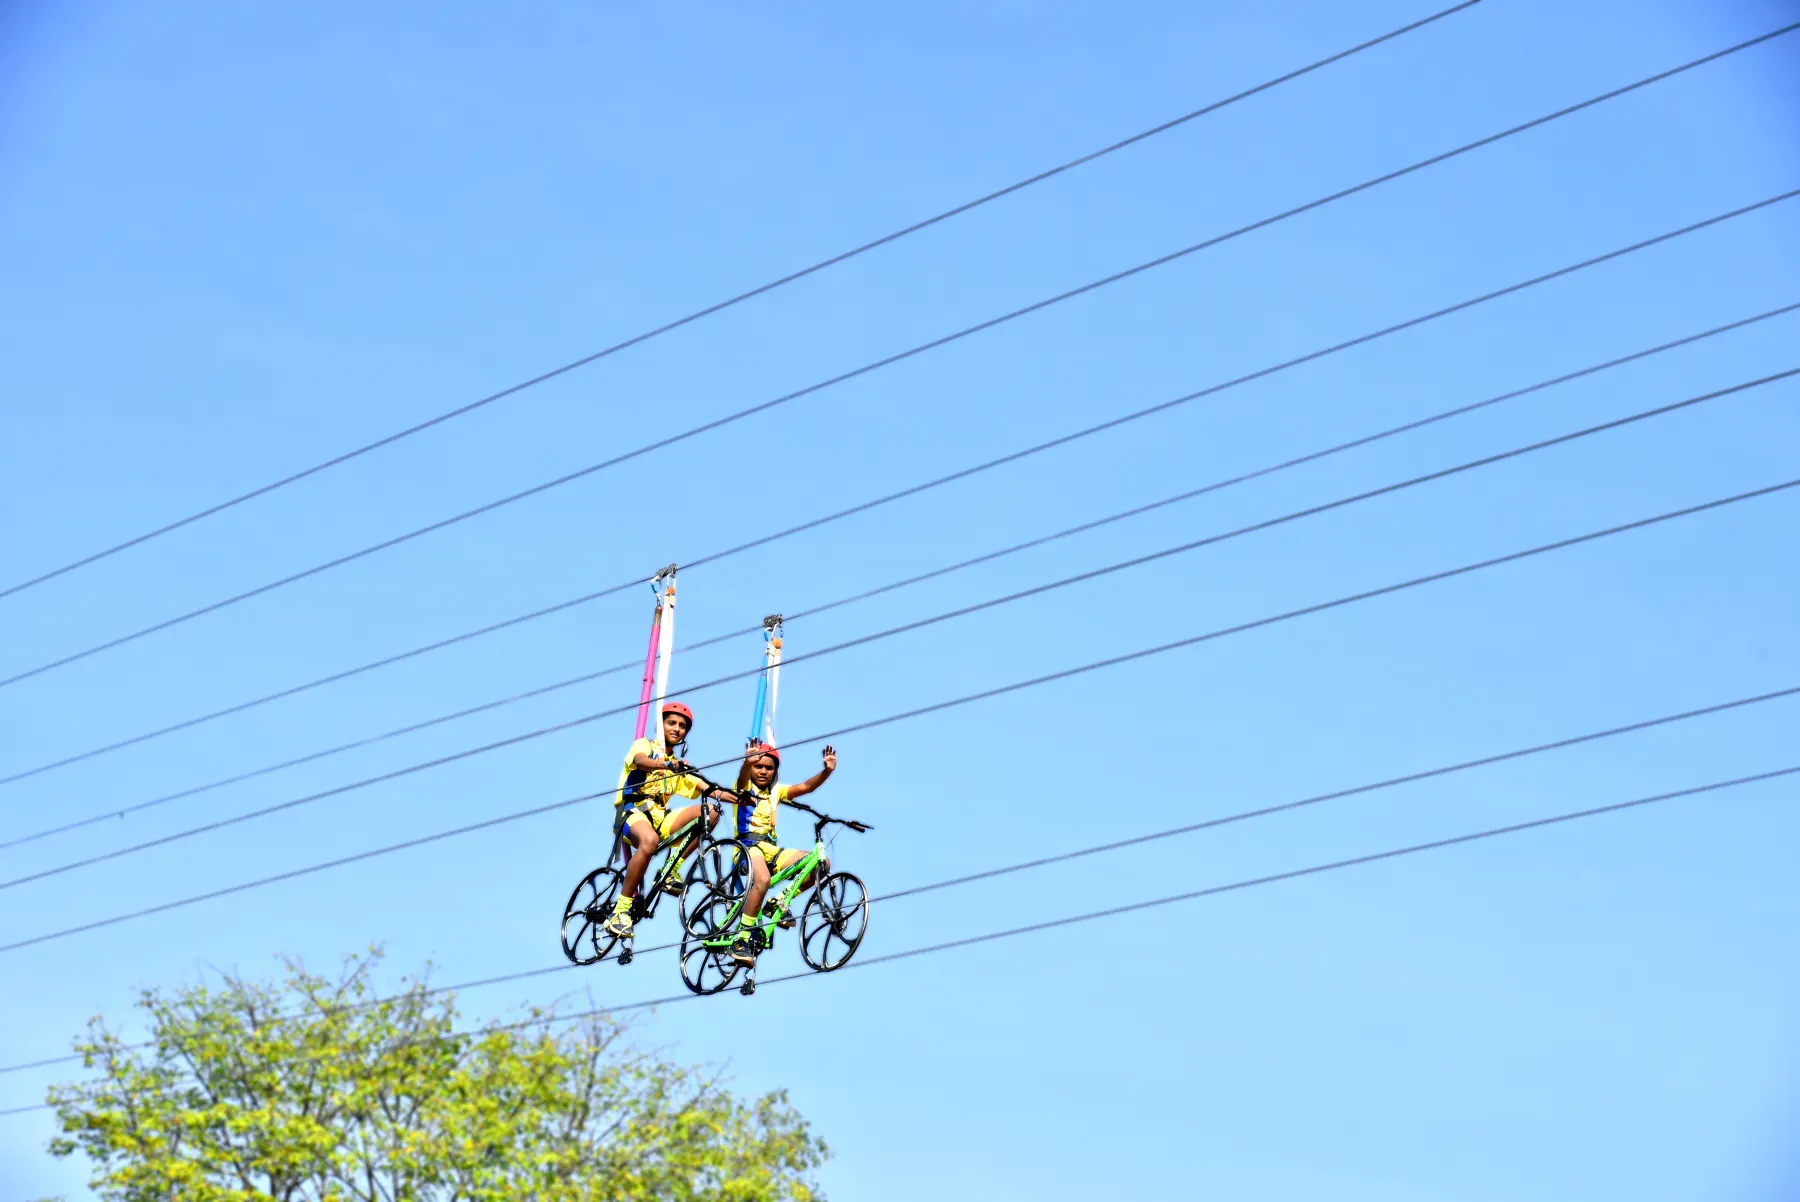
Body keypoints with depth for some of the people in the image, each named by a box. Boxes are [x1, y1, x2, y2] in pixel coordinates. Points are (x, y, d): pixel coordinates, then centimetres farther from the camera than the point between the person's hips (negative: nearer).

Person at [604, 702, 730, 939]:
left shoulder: (678, 766, 25)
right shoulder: (646, 745, 8)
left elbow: (706, 789, 12)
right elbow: (640, 761, -18)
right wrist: (667, 764, -40)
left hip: (660, 817, 6)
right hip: (633, 811, -6)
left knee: (711, 811, -12)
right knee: (650, 840, -40)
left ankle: (671, 871, -10)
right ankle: (620, 911, -34)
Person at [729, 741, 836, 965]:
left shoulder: (775, 791, 19)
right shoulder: (745, 786, 4)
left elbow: (805, 787, 4)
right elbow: (742, 779, -22)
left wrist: (827, 771, -16)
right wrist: (748, 762, -47)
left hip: (771, 849, 6)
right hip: (748, 845, -6)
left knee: (821, 864, -10)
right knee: (762, 880, -38)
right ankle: (742, 939, -33)